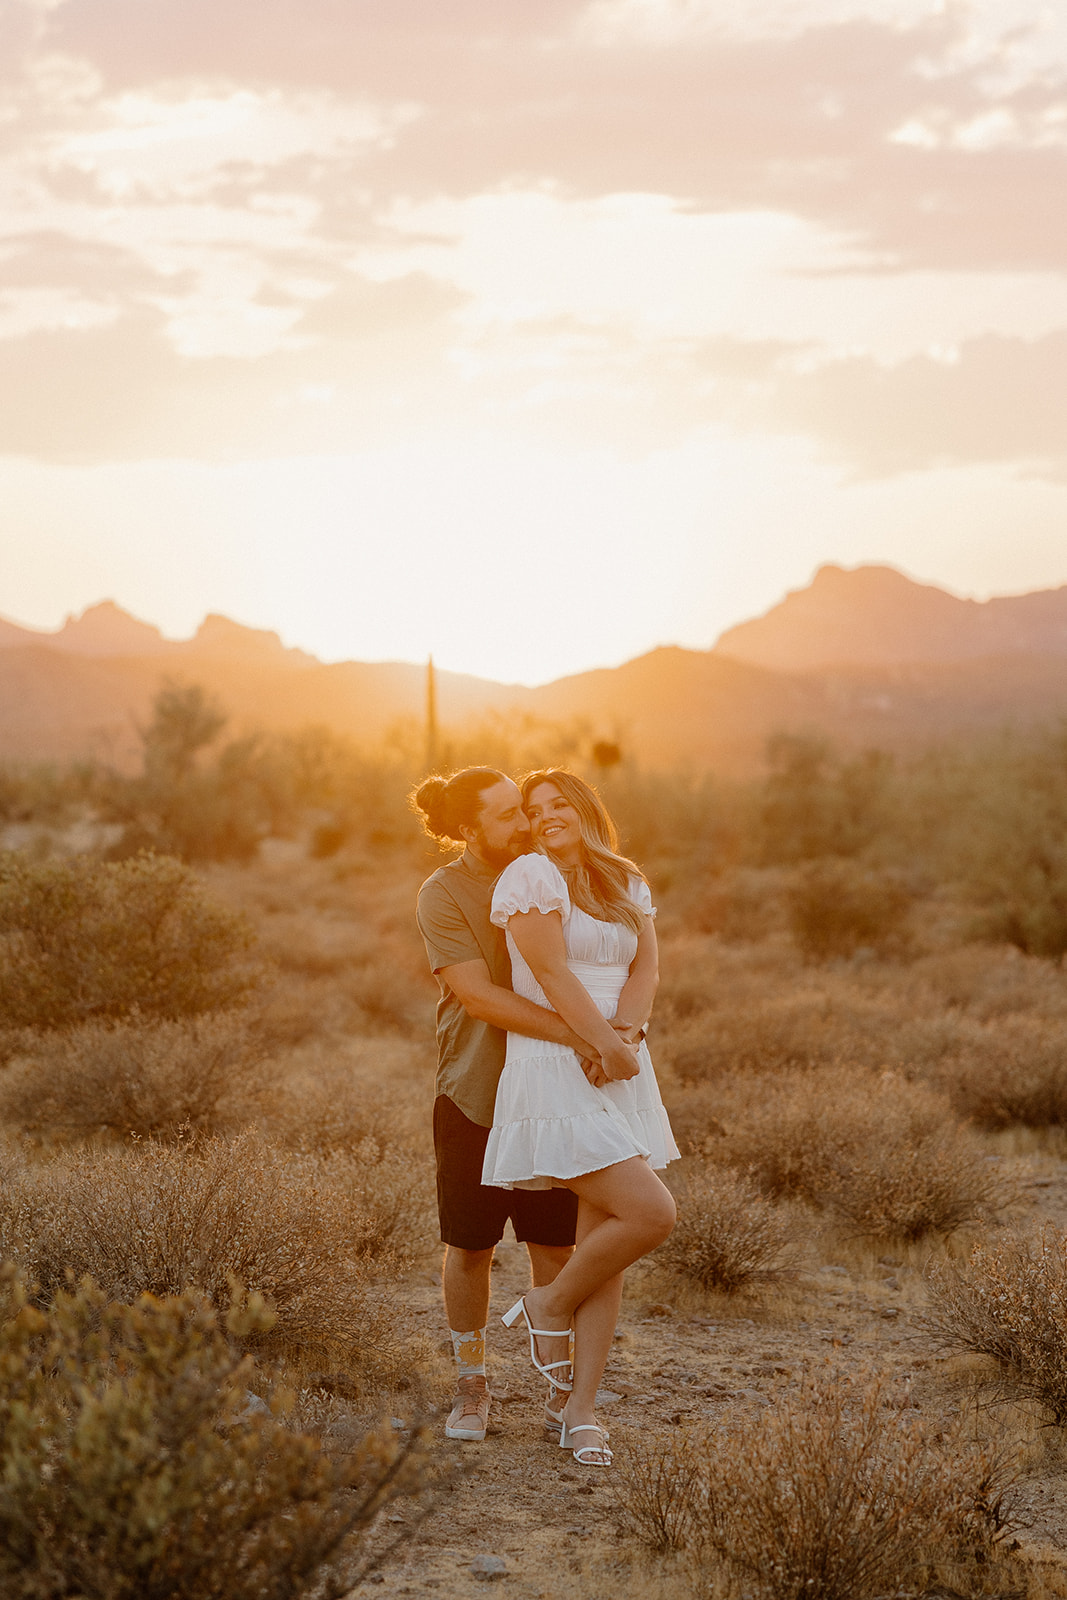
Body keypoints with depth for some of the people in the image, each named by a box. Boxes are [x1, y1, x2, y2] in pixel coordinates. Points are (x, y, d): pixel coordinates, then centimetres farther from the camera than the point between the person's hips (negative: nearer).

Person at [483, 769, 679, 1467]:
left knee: (605, 1246, 4)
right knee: (652, 1213, -16)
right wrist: (603, 1043, -15)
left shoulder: (628, 885, 15)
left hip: (623, 1075, 6)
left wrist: (627, 1029, -13)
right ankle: (551, 1303, 9)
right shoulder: (532, 875, -4)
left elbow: (646, 966, 5)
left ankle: (582, 1410, 10)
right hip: (555, 1074, -6)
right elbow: (552, 971, -11)